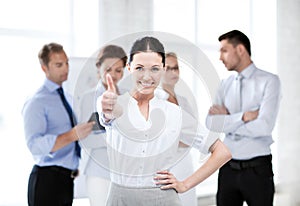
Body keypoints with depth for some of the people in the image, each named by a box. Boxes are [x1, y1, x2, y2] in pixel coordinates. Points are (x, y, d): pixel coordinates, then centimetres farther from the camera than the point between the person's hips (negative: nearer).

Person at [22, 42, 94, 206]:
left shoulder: (67, 97, 14)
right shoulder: (36, 102, -12)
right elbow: (35, 144, -25)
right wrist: (73, 135, -34)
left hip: (67, 180, 7)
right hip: (47, 180, -7)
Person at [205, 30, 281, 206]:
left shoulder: (269, 81, -6)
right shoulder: (226, 84, 8)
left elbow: (264, 126, -19)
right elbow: (211, 123, -4)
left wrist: (228, 119, -8)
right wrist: (243, 116, -17)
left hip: (257, 169, -4)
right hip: (228, 168, 4)